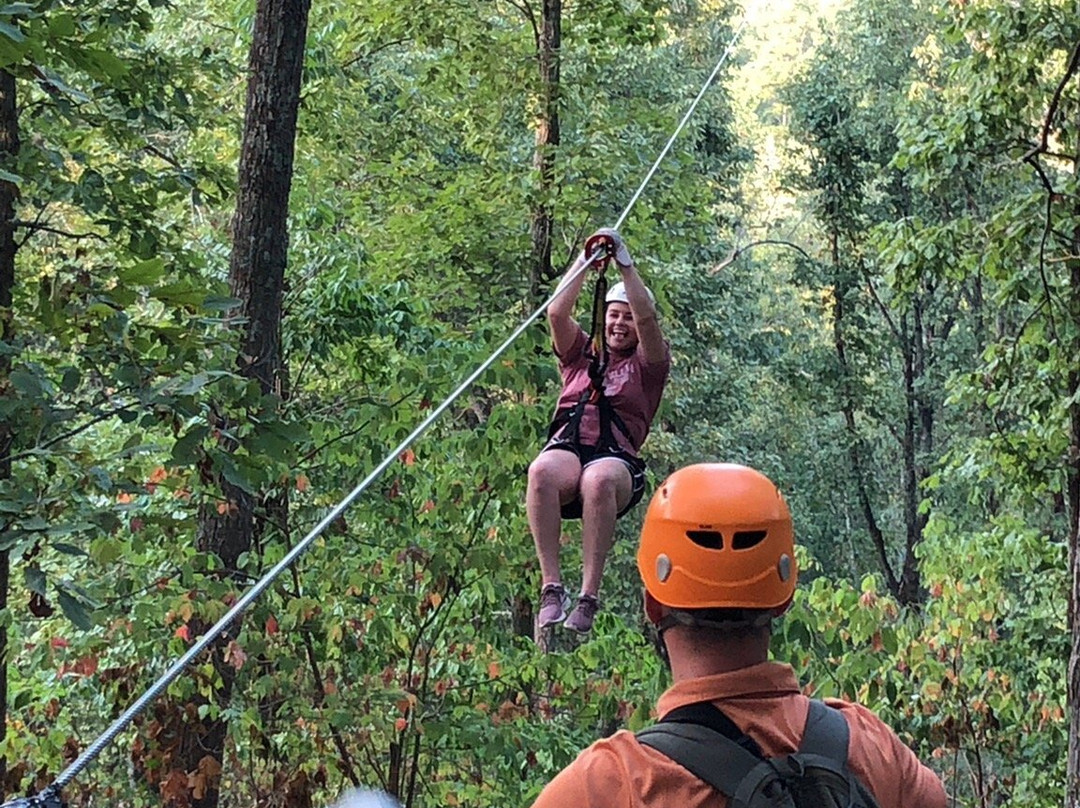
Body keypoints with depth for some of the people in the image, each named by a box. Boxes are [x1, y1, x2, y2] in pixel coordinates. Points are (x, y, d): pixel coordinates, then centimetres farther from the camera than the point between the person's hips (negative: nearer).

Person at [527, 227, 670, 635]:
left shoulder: (648, 364, 21)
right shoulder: (581, 354, 28)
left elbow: (646, 318, 3)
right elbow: (557, 313, 11)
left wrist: (624, 263, 0)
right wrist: (586, 261, 5)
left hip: (617, 458, -1)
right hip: (567, 447, 2)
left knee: (600, 479, -40)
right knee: (542, 471, -37)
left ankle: (588, 598, -41)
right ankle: (551, 588, -38)